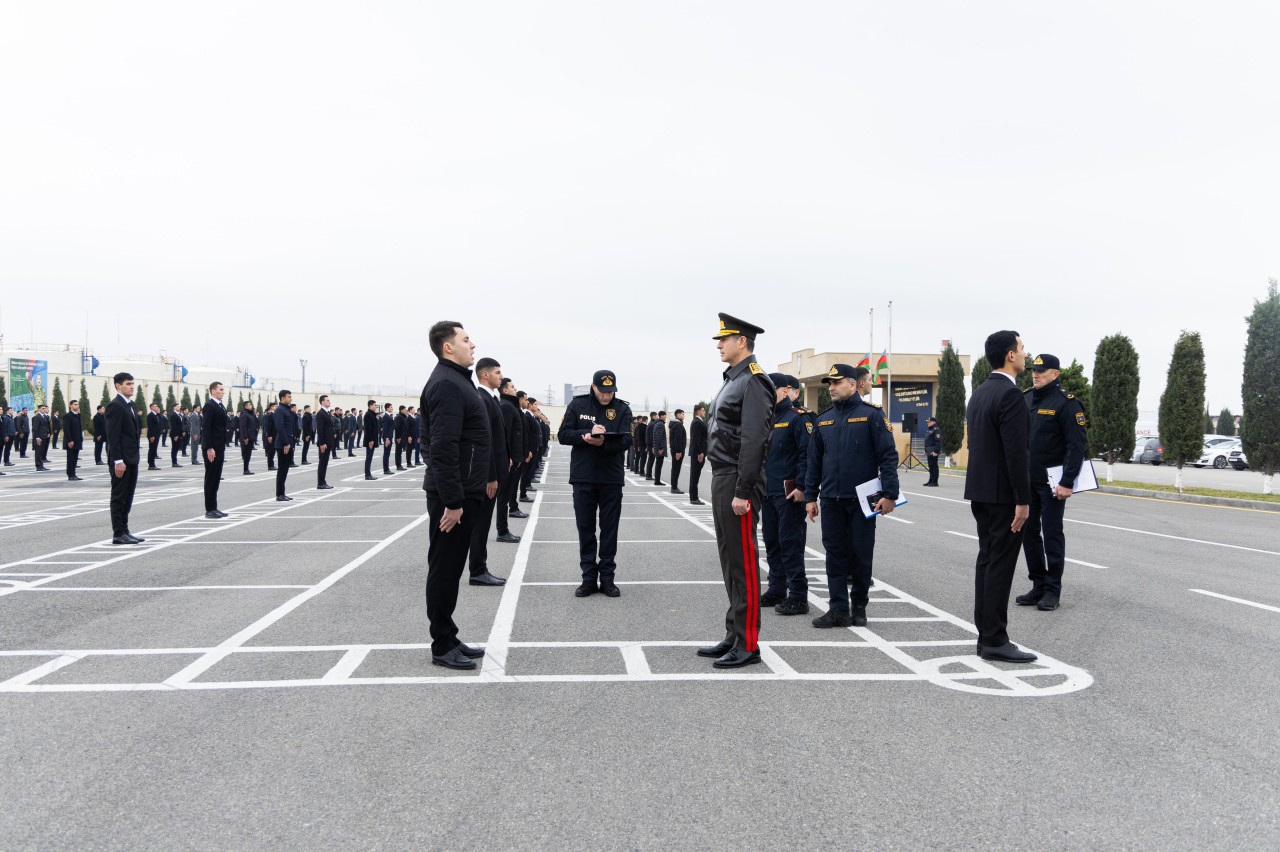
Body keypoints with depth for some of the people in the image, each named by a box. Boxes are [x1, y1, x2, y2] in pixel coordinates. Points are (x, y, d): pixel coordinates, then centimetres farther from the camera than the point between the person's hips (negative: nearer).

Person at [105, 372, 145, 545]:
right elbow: (113, 436, -18)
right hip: (121, 459, -9)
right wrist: (118, 461, -22)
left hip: (131, 458, 9)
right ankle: (118, 534, 2)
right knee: (119, 496, -2)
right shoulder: (115, 406, -13)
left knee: (127, 497, 12)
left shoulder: (130, 404, 15)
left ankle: (124, 531, 19)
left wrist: (133, 457, 17)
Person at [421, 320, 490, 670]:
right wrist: (452, 500, -25)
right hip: (453, 495, -10)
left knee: (451, 567, 15)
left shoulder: (457, 379, 16)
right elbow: (444, 447, -24)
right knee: (445, 569, -1)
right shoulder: (447, 383, -17)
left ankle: (449, 639, 24)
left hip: (463, 491, 10)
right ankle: (442, 646, 8)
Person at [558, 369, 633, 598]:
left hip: (612, 478, 0)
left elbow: (625, 440, -10)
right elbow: (563, 435, -3)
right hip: (583, 478, 0)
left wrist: (603, 443, -28)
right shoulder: (577, 405, 2)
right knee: (585, 529, 5)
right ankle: (589, 578, 14)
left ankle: (607, 577, 14)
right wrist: (587, 435, -19)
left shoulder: (622, 409, 1)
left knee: (609, 530, 5)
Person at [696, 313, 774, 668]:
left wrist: (742, 492, -23)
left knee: (743, 563, -4)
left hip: (737, 483, -10)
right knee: (730, 562, 14)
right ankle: (734, 636, 23)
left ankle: (748, 645, 4)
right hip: (722, 479, 10)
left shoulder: (754, 381, -13)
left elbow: (754, 440, -20)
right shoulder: (732, 380, 17)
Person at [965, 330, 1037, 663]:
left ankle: (986, 635, 17)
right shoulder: (1011, 394, -16)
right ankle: (995, 641, 0)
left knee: (987, 560, 11)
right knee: (1000, 564, -4)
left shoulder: (979, 393, 13)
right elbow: (1015, 452, -21)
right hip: (1003, 493, -9)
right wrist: (1023, 500, -18)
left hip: (980, 489, 9)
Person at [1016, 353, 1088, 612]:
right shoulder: (1025, 399, 9)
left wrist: (1067, 482, -19)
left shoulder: (1066, 402, -10)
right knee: (1029, 532, 10)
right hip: (1026, 480, 6)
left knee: (1052, 534, 1)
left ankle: (1052, 590, 10)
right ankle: (1038, 585, 20)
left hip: (1052, 482, -6)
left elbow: (1077, 444, -14)